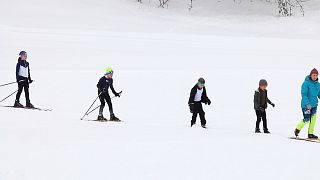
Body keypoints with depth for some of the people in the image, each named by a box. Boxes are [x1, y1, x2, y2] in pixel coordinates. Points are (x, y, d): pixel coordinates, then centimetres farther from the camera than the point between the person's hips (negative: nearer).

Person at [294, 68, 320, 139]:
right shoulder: (306, 83, -14)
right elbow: (304, 94, -19)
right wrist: (307, 103, -28)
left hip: (314, 104, 6)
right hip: (306, 105, -6)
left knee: (313, 119, 1)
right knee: (306, 120, -2)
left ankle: (310, 134, 9)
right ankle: (297, 129, 21)